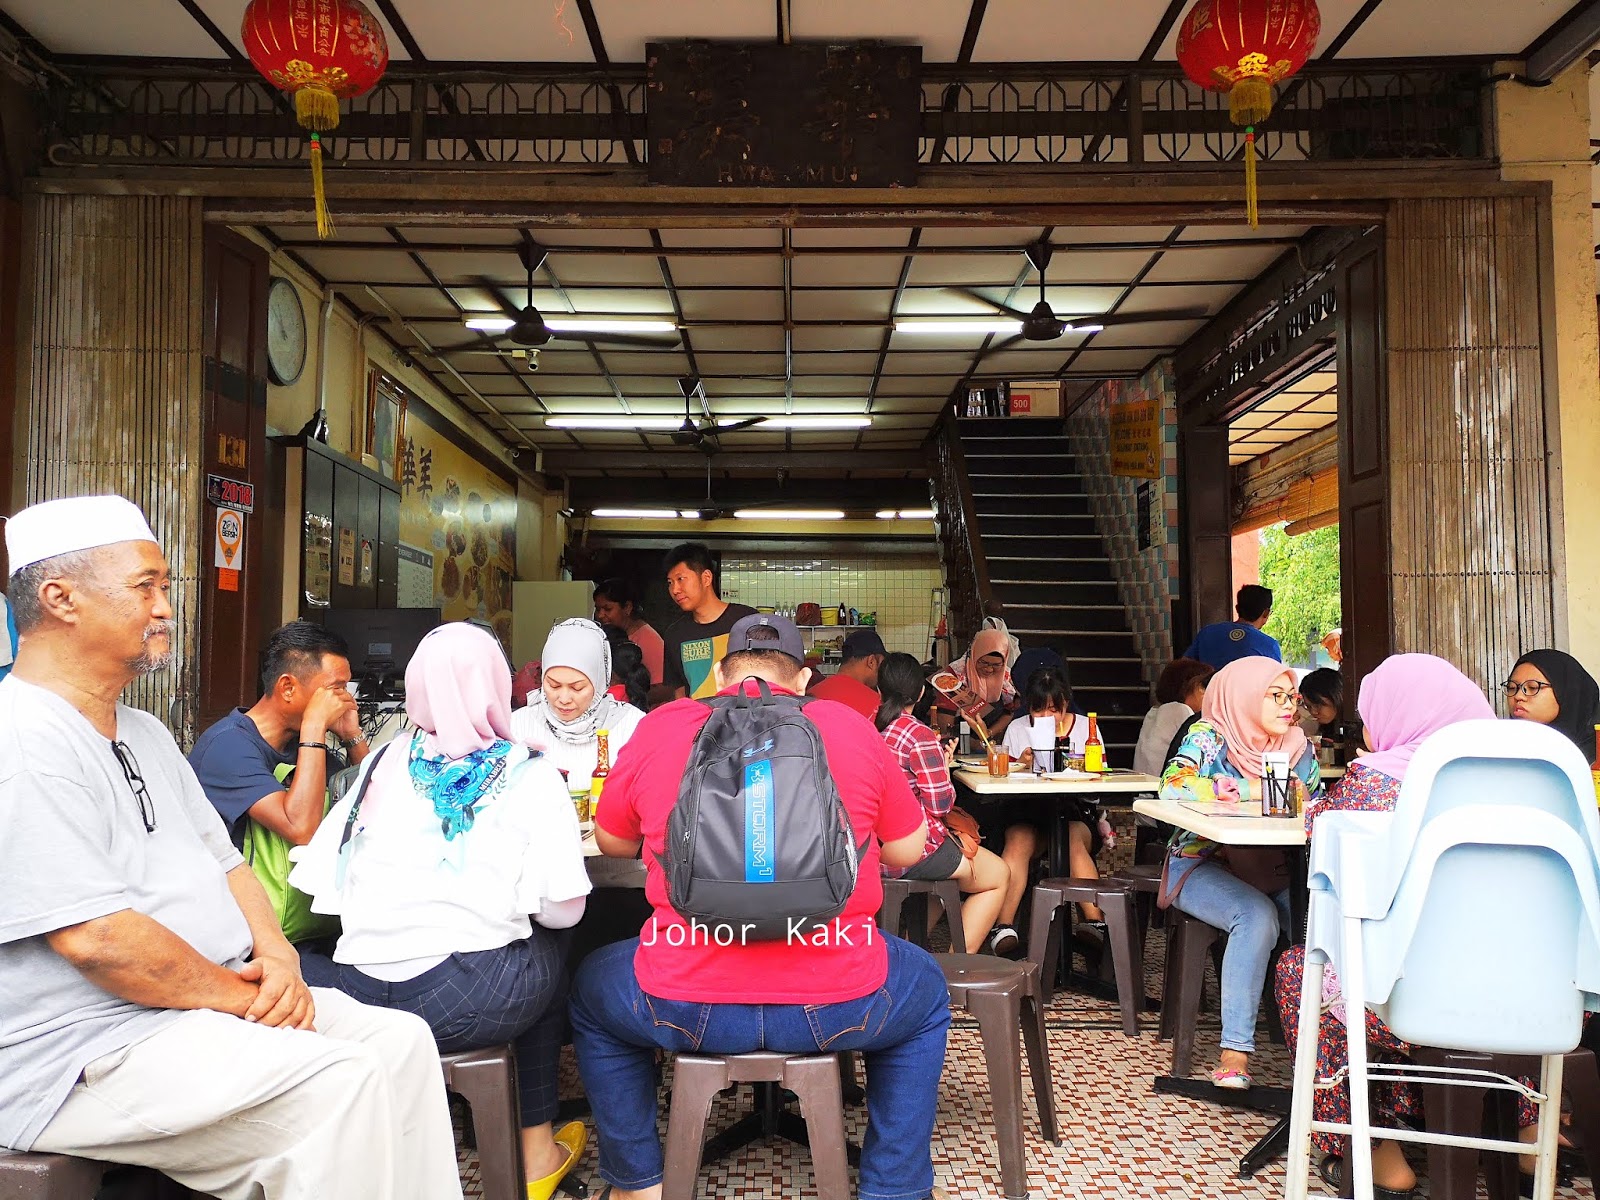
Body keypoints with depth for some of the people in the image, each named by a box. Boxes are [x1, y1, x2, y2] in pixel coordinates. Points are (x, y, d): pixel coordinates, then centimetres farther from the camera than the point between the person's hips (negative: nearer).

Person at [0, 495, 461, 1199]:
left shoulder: (146, 735, 16)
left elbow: (223, 863, 17)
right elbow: (96, 938, -24)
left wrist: (276, 956, -1)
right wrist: (242, 996, -14)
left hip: (216, 996, 10)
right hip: (87, 1052, -10)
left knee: (401, 1042, 0)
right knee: (335, 1082, -24)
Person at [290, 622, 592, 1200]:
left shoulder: (385, 762, 8)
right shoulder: (531, 777, -1)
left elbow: (321, 879, 6)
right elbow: (562, 910, -4)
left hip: (358, 996, 4)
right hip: (464, 1002, -4)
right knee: (549, 957, 26)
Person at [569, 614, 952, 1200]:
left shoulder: (659, 727, 2)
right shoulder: (852, 728, 2)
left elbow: (612, 840, 18)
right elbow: (909, 850, 12)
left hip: (684, 1008, 1)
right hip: (836, 1007, 0)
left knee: (592, 988, 34)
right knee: (925, 992, 34)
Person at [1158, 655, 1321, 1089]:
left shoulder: (1297, 746, 9)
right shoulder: (1209, 736, -7)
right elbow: (1173, 786, -25)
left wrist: (1298, 799, -12)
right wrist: (1253, 789, -22)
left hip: (1271, 867, 5)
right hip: (1204, 864, -5)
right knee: (1257, 915, -33)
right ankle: (1235, 1051, -30)